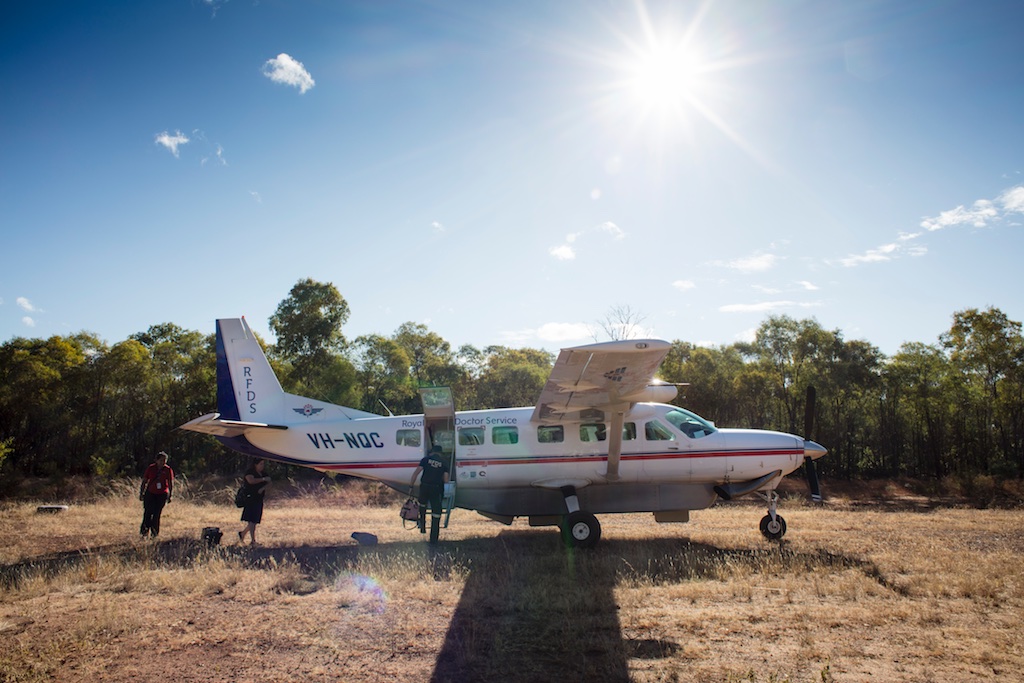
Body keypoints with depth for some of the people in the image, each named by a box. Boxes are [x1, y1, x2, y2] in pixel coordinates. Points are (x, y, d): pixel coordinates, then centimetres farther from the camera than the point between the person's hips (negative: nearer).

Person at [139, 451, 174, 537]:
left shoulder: (168, 470, -2)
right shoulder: (150, 468, -1)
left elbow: (171, 484, 2)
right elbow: (144, 482, 5)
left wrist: (170, 496, -1)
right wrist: (141, 493, 2)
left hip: (162, 494, 0)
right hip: (150, 493, 0)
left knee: (157, 514, -2)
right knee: (148, 512, -7)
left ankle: (154, 533, 10)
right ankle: (144, 531, 5)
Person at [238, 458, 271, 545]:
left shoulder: (264, 474, 16)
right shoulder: (249, 472, -5)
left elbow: (268, 483, 5)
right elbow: (251, 480, -24)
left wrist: (263, 488, -15)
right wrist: (263, 479, -21)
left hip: (259, 500, 8)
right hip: (250, 498, -8)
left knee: (255, 521, 11)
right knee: (251, 520, -12)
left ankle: (242, 533, 34)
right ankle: (253, 541, -14)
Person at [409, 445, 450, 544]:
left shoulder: (426, 459, 6)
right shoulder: (444, 463, 7)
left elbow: (416, 473, -2)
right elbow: (446, 480, 2)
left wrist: (411, 486, 2)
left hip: (424, 486, 1)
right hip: (436, 489, -1)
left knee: (422, 505, 30)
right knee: (436, 513, 4)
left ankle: (422, 527, 28)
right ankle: (433, 538, 3)